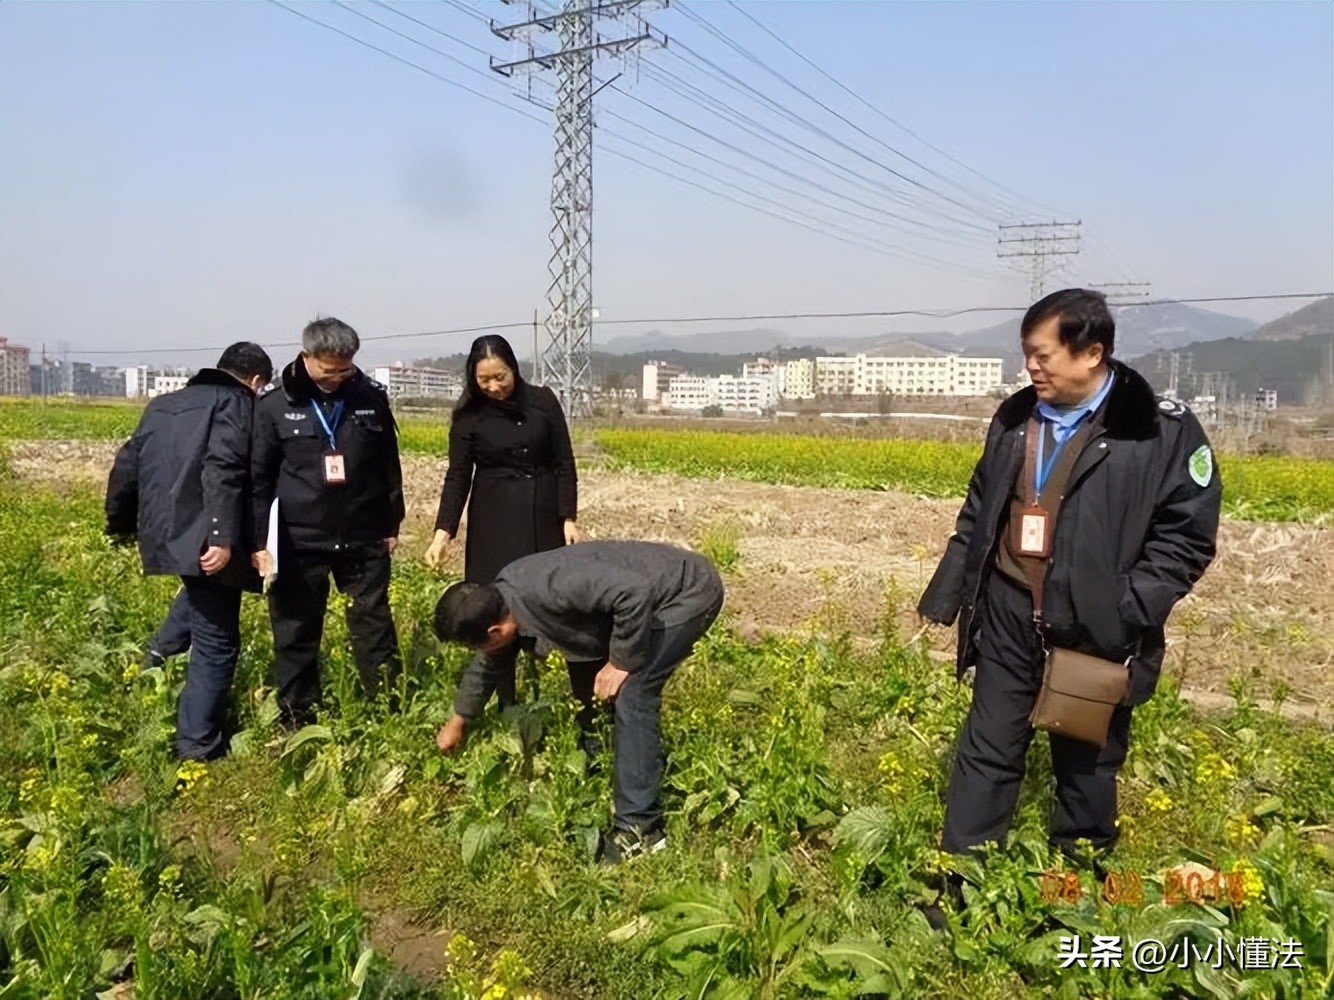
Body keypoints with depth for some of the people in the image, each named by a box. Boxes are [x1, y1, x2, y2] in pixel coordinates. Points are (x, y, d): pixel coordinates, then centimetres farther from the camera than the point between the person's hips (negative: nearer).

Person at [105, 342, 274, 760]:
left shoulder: (164, 404, 19)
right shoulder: (236, 403, -5)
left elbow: (127, 466, 23)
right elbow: (223, 470, -22)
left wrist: (121, 522, 35)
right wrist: (223, 537, -29)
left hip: (164, 533, 8)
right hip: (203, 540, -8)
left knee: (202, 591, 38)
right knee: (215, 644, 2)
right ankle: (197, 748, 8)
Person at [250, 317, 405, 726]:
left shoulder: (372, 399, 1)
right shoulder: (274, 405, -4)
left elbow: (389, 468, 10)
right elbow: (257, 478, 0)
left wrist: (392, 525, 10)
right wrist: (259, 540, -4)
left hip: (364, 540, 1)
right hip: (299, 543, -1)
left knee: (374, 627, 9)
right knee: (295, 633, 10)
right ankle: (297, 720, 24)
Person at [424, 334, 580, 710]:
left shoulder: (543, 401, -2)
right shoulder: (469, 416, -3)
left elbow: (564, 464, 2)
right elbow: (458, 477, -4)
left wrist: (569, 518, -4)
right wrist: (444, 531, -16)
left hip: (543, 517, 1)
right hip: (496, 522, -1)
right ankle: (503, 699, 10)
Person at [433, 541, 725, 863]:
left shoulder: (550, 589, -33)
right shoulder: (500, 597, -2)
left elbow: (636, 592, -36)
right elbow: (487, 662, 17)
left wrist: (621, 662, -23)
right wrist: (458, 721, 31)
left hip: (689, 591, -9)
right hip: (649, 592, 9)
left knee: (631, 693, -19)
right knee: (587, 684, 11)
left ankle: (639, 828, -11)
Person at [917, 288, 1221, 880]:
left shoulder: (1162, 430, -10)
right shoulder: (1015, 418, 6)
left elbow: (1187, 539, -8)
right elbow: (978, 513, 14)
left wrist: (1125, 614, -18)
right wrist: (946, 593, 10)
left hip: (1093, 628, -4)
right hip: (1009, 612, 4)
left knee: (1086, 762, 14)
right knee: (987, 750, 10)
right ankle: (957, 879, 23)